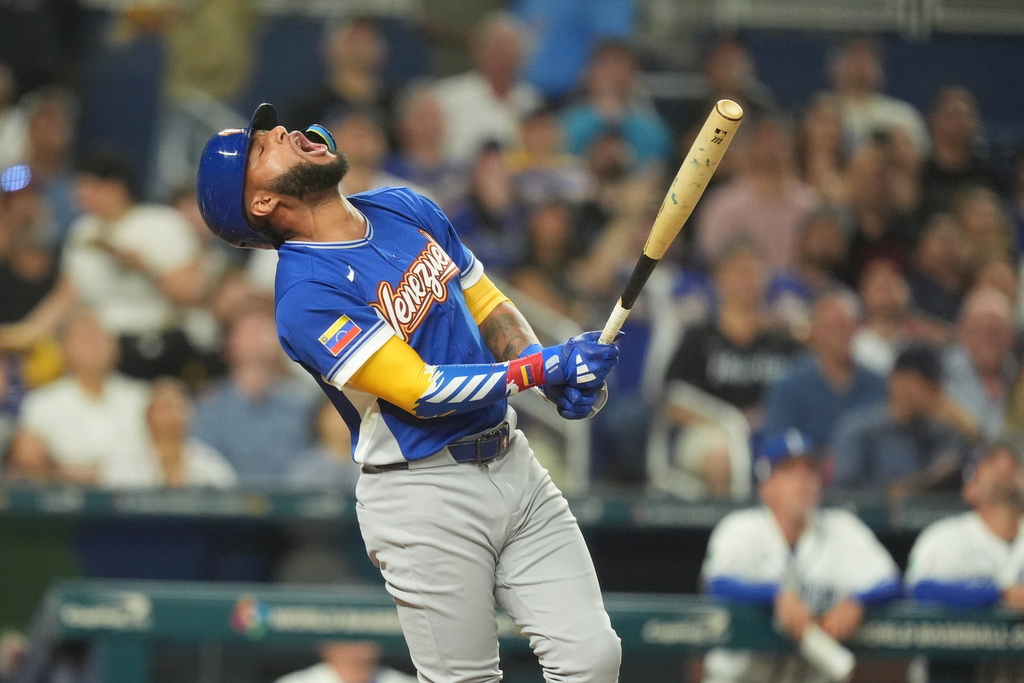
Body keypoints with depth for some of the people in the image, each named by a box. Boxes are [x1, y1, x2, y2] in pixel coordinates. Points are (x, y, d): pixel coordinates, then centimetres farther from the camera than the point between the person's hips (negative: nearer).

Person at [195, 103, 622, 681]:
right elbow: (422, 391, -19)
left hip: (513, 460, 6)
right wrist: (546, 368, -19)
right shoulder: (305, 297, -16)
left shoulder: (406, 210, 8)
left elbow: (490, 308, 16)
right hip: (424, 497, -6)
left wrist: (562, 381, -2)